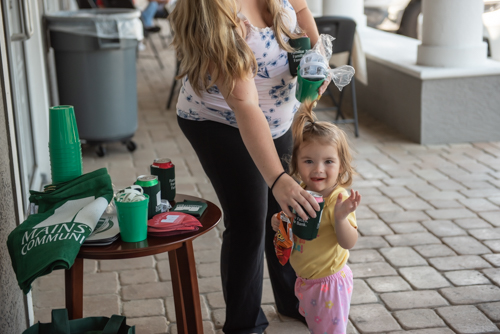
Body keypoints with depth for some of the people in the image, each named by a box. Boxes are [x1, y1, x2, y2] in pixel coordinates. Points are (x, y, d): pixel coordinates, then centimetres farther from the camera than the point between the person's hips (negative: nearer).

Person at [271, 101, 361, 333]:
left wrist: (340, 217, -47)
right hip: (306, 278, 7)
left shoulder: (338, 199, -27)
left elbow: (349, 243, -29)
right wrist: (279, 223, -10)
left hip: (328, 281, -7)